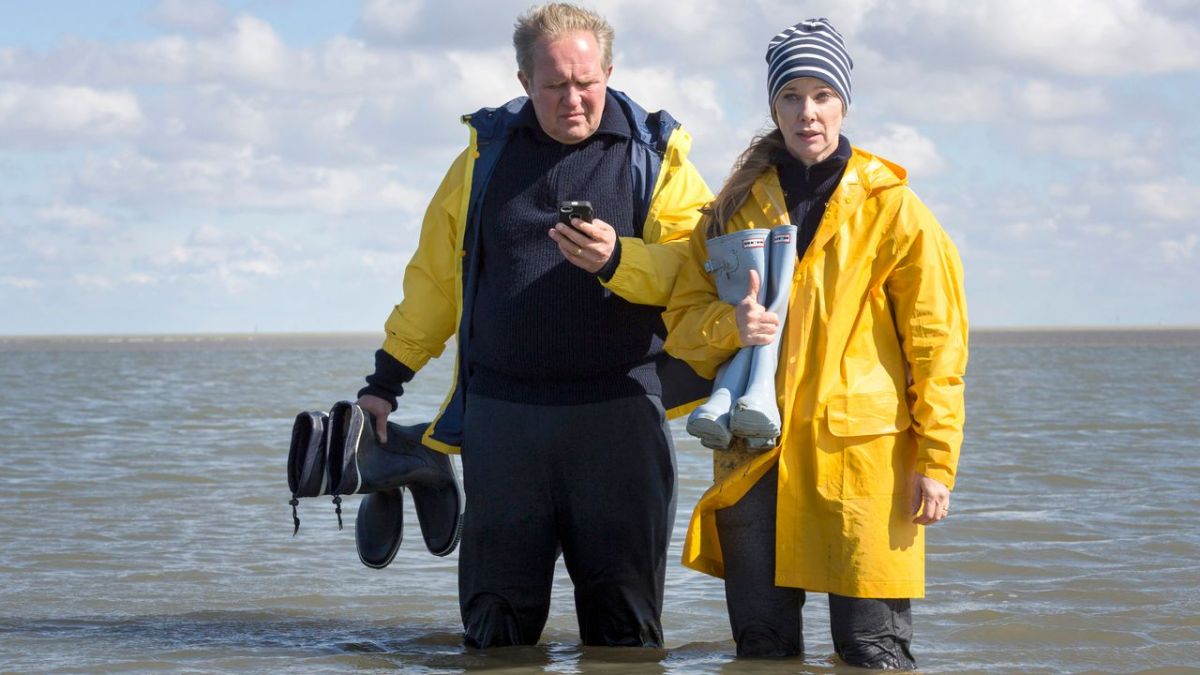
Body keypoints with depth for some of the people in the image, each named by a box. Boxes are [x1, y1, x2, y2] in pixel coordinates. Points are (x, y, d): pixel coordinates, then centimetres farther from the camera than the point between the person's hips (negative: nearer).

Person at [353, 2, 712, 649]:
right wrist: (385, 379, 12)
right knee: (497, 621, 6)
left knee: (624, 620, 2)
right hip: (501, 411, 2)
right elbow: (434, 275, 14)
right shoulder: (486, 153, 10)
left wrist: (616, 261, -23)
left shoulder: (655, 158, 4)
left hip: (618, 409, -2)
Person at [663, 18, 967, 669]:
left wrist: (934, 461, -5)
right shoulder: (736, 207, 12)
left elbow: (935, 344, 1)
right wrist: (729, 324, -12)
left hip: (861, 452, -3)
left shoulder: (891, 209, 3)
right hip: (755, 455, 3)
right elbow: (682, 320, 11)